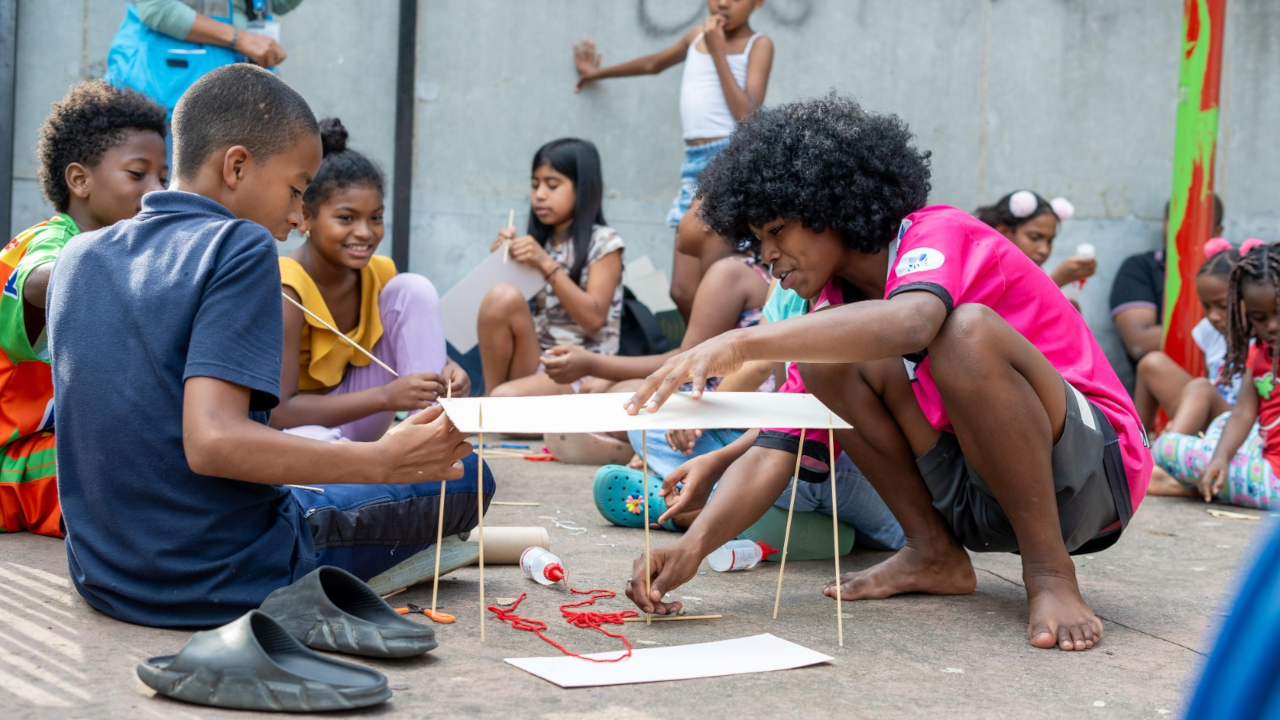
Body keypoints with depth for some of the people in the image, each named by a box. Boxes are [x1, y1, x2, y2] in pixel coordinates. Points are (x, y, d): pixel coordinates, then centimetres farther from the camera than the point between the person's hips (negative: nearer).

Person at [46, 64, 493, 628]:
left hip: (102, 580, 8)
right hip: (224, 586, -8)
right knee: (463, 471, 5)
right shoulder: (239, 245, -14)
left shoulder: (78, 258, 7)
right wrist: (385, 461, -24)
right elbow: (211, 442, -27)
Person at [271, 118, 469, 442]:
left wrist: (446, 369, -20)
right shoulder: (285, 289, -25)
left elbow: (423, 348, 5)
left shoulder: (379, 274, -8)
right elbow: (278, 413, -29)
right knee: (312, 441, -43)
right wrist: (386, 396, -35)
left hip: (351, 426, 6)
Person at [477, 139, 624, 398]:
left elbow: (593, 320, -11)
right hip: (533, 364, 6)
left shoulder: (603, 242, 0)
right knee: (501, 295, -24)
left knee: (505, 397, -37)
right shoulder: (537, 242, 14)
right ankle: (489, 401, -14)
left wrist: (547, 265, -15)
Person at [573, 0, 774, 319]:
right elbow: (654, 64, 38)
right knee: (683, 292, -2)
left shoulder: (758, 45, 2)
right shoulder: (697, 35, 18)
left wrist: (718, 52, -8)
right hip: (693, 163, 6)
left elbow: (748, 116, -11)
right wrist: (598, 73, 52)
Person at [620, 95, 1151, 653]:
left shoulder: (942, 235, -15)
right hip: (976, 500, 7)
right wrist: (694, 544, -18)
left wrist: (739, 344, -46)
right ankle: (933, 553, 0)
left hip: (1089, 467, -6)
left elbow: (909, 324, -41)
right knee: (832, 358, -10)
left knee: (968, 331, -33)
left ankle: (1049, 571, -19)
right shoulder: (834, 304, 6)